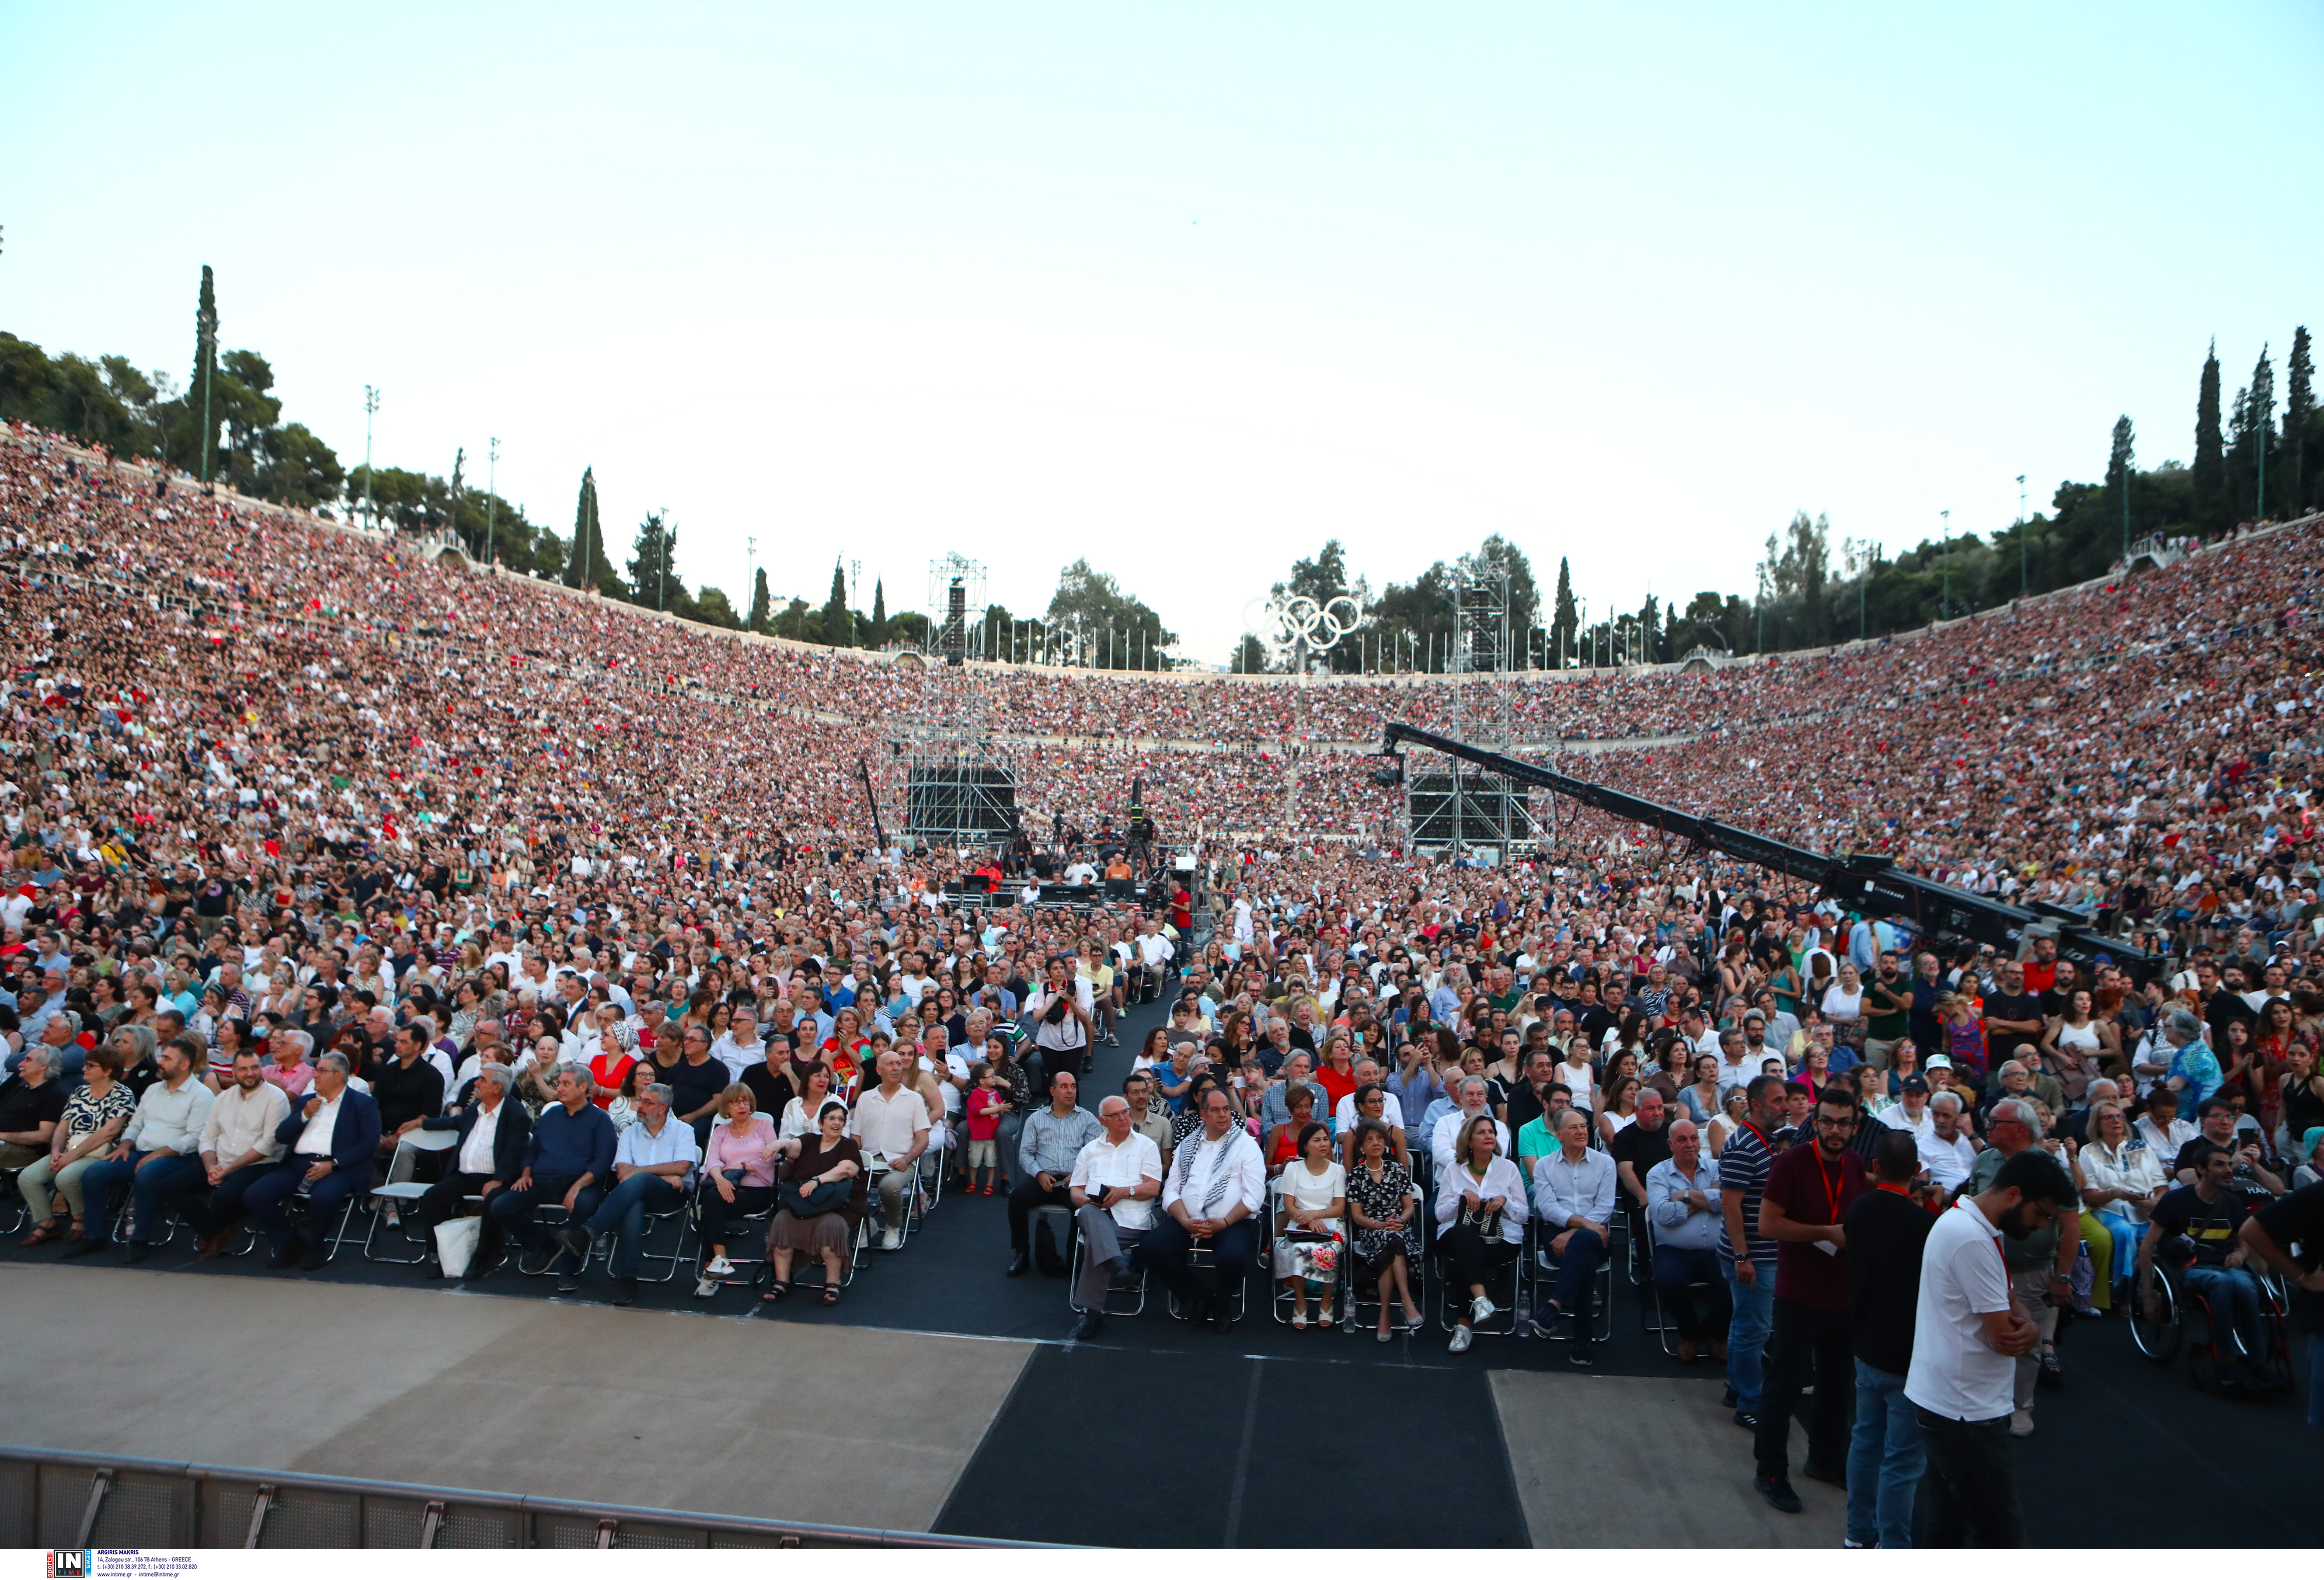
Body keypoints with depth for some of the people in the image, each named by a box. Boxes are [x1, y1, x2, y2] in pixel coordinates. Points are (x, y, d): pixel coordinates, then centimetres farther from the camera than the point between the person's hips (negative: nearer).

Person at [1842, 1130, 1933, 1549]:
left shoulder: (1859, 1209, -2)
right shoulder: (1921, 1221, -23)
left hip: (1867, 1345, 7)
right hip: (1908, 1355, -7)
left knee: (1867, 1439, 20)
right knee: (1903, 1459, 3)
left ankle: (1860, 1531, 31)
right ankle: (1893, 1545, 10)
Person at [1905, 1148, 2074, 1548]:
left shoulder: (1966, 1222, 10)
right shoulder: (1972, 1240, -23)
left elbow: (2008, 1302, 14)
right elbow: (2004, 1338, -20)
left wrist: (2029, 1326, -8)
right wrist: (2030, 1331, 2)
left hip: (1940, 1401, 10)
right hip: (1965, 1410, -10)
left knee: (1941, 1524, 18)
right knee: (2001, 1533, -2)